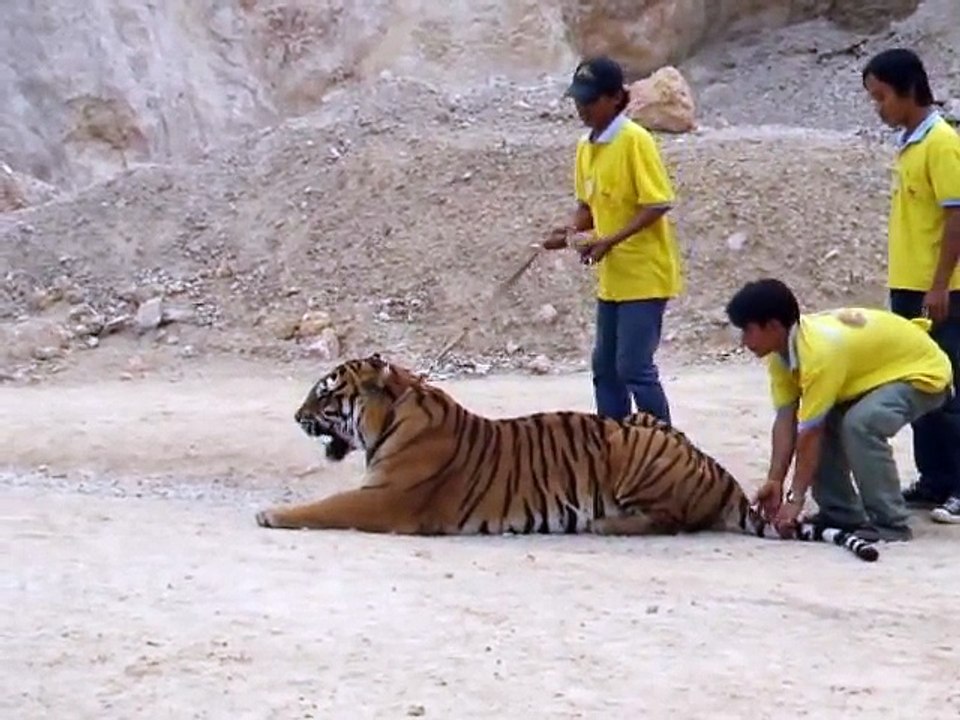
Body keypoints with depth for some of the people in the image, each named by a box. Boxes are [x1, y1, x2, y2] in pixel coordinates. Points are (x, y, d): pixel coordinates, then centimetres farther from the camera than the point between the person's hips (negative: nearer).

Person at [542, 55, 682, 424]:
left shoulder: (635, 141, -15)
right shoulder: (585, 147, 8)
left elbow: (658, 204, -18)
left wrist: (610, 241, -23)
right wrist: (570, 230, -3)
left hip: (645, 275, -8)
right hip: (611, 277, 8)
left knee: (634, 367, -9)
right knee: (605, 366, 11)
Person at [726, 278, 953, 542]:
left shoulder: (819, 351, -35)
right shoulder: (783, 347, -8)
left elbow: (810, 433, -32)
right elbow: (786, 418, -9)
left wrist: (795, 499, -26)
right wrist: (775, 481, -16)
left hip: (922, 370, -10)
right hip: (880, 368, 10)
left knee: (860, 424, -31)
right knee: (820, 422, -2)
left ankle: (890, 523, -19)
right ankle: (840, 513, 9)